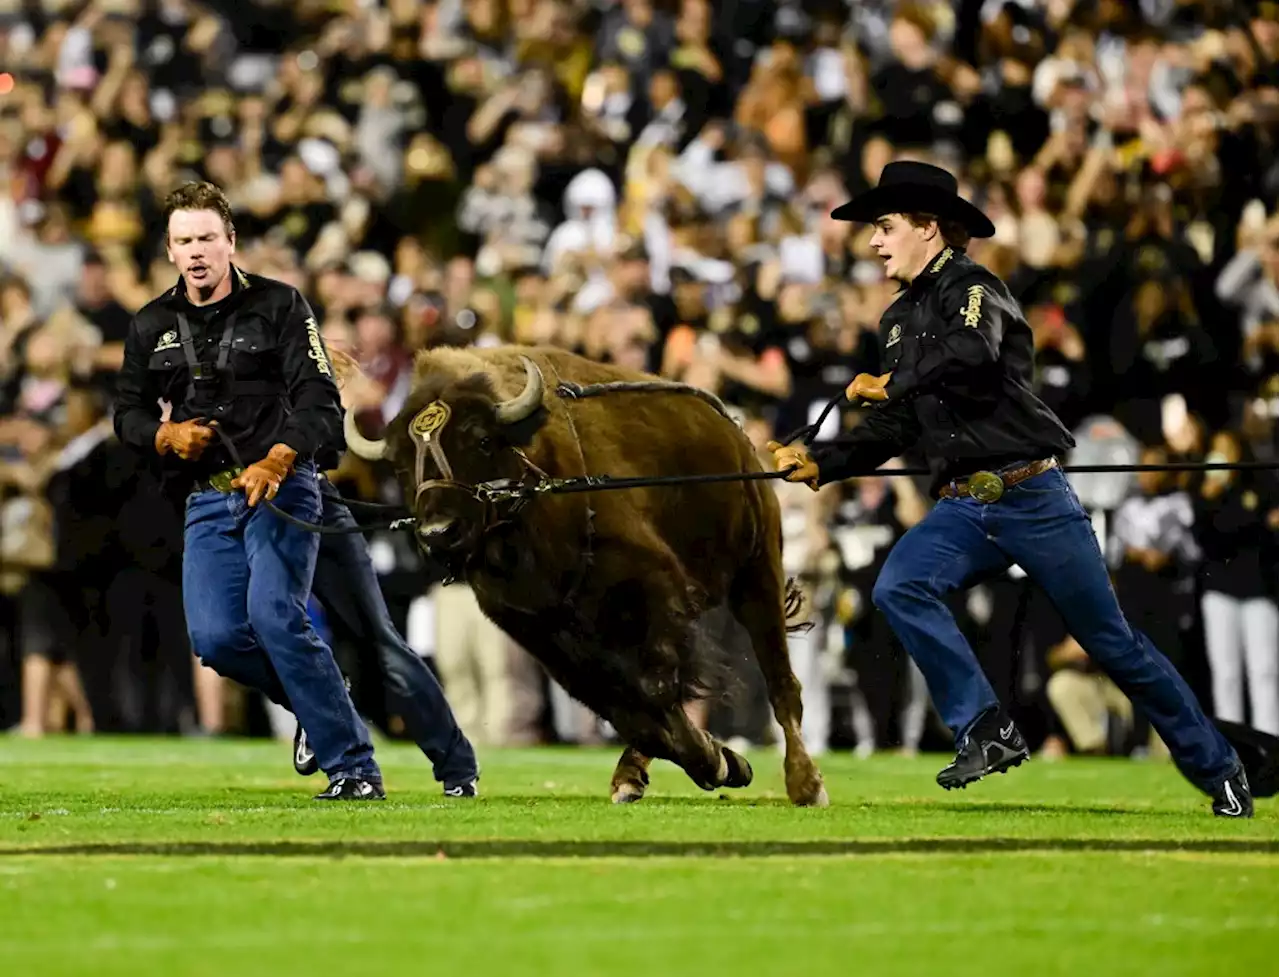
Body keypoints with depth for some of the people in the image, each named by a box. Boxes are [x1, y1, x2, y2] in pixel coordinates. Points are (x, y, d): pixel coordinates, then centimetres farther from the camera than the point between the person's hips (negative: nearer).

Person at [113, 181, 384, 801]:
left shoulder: (280, 306, -1)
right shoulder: (152, 327, 12)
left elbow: (318, 400, -9)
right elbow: (128, 412, 20)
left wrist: (276, 461, -26)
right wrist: (165, 436, -3)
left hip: (282, 487, -5)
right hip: (209, 499, 5)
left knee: (273, 615, -24)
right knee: (215, 638, -11)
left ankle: (353, 768, -21)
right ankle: (315, 704, 16)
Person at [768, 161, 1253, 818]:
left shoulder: (973, 287, -6)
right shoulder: (898, 320, 18)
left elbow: (974, 353, -29)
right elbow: (891, 430, 18)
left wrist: (894, 384, -15)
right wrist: (821, 464, 4)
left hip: (1032, 497, -6)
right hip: (962, 509, 7)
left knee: (1111, 642, -1)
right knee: (898, 588, -22)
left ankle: (1218, 770, 11)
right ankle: (987, 731, -18)